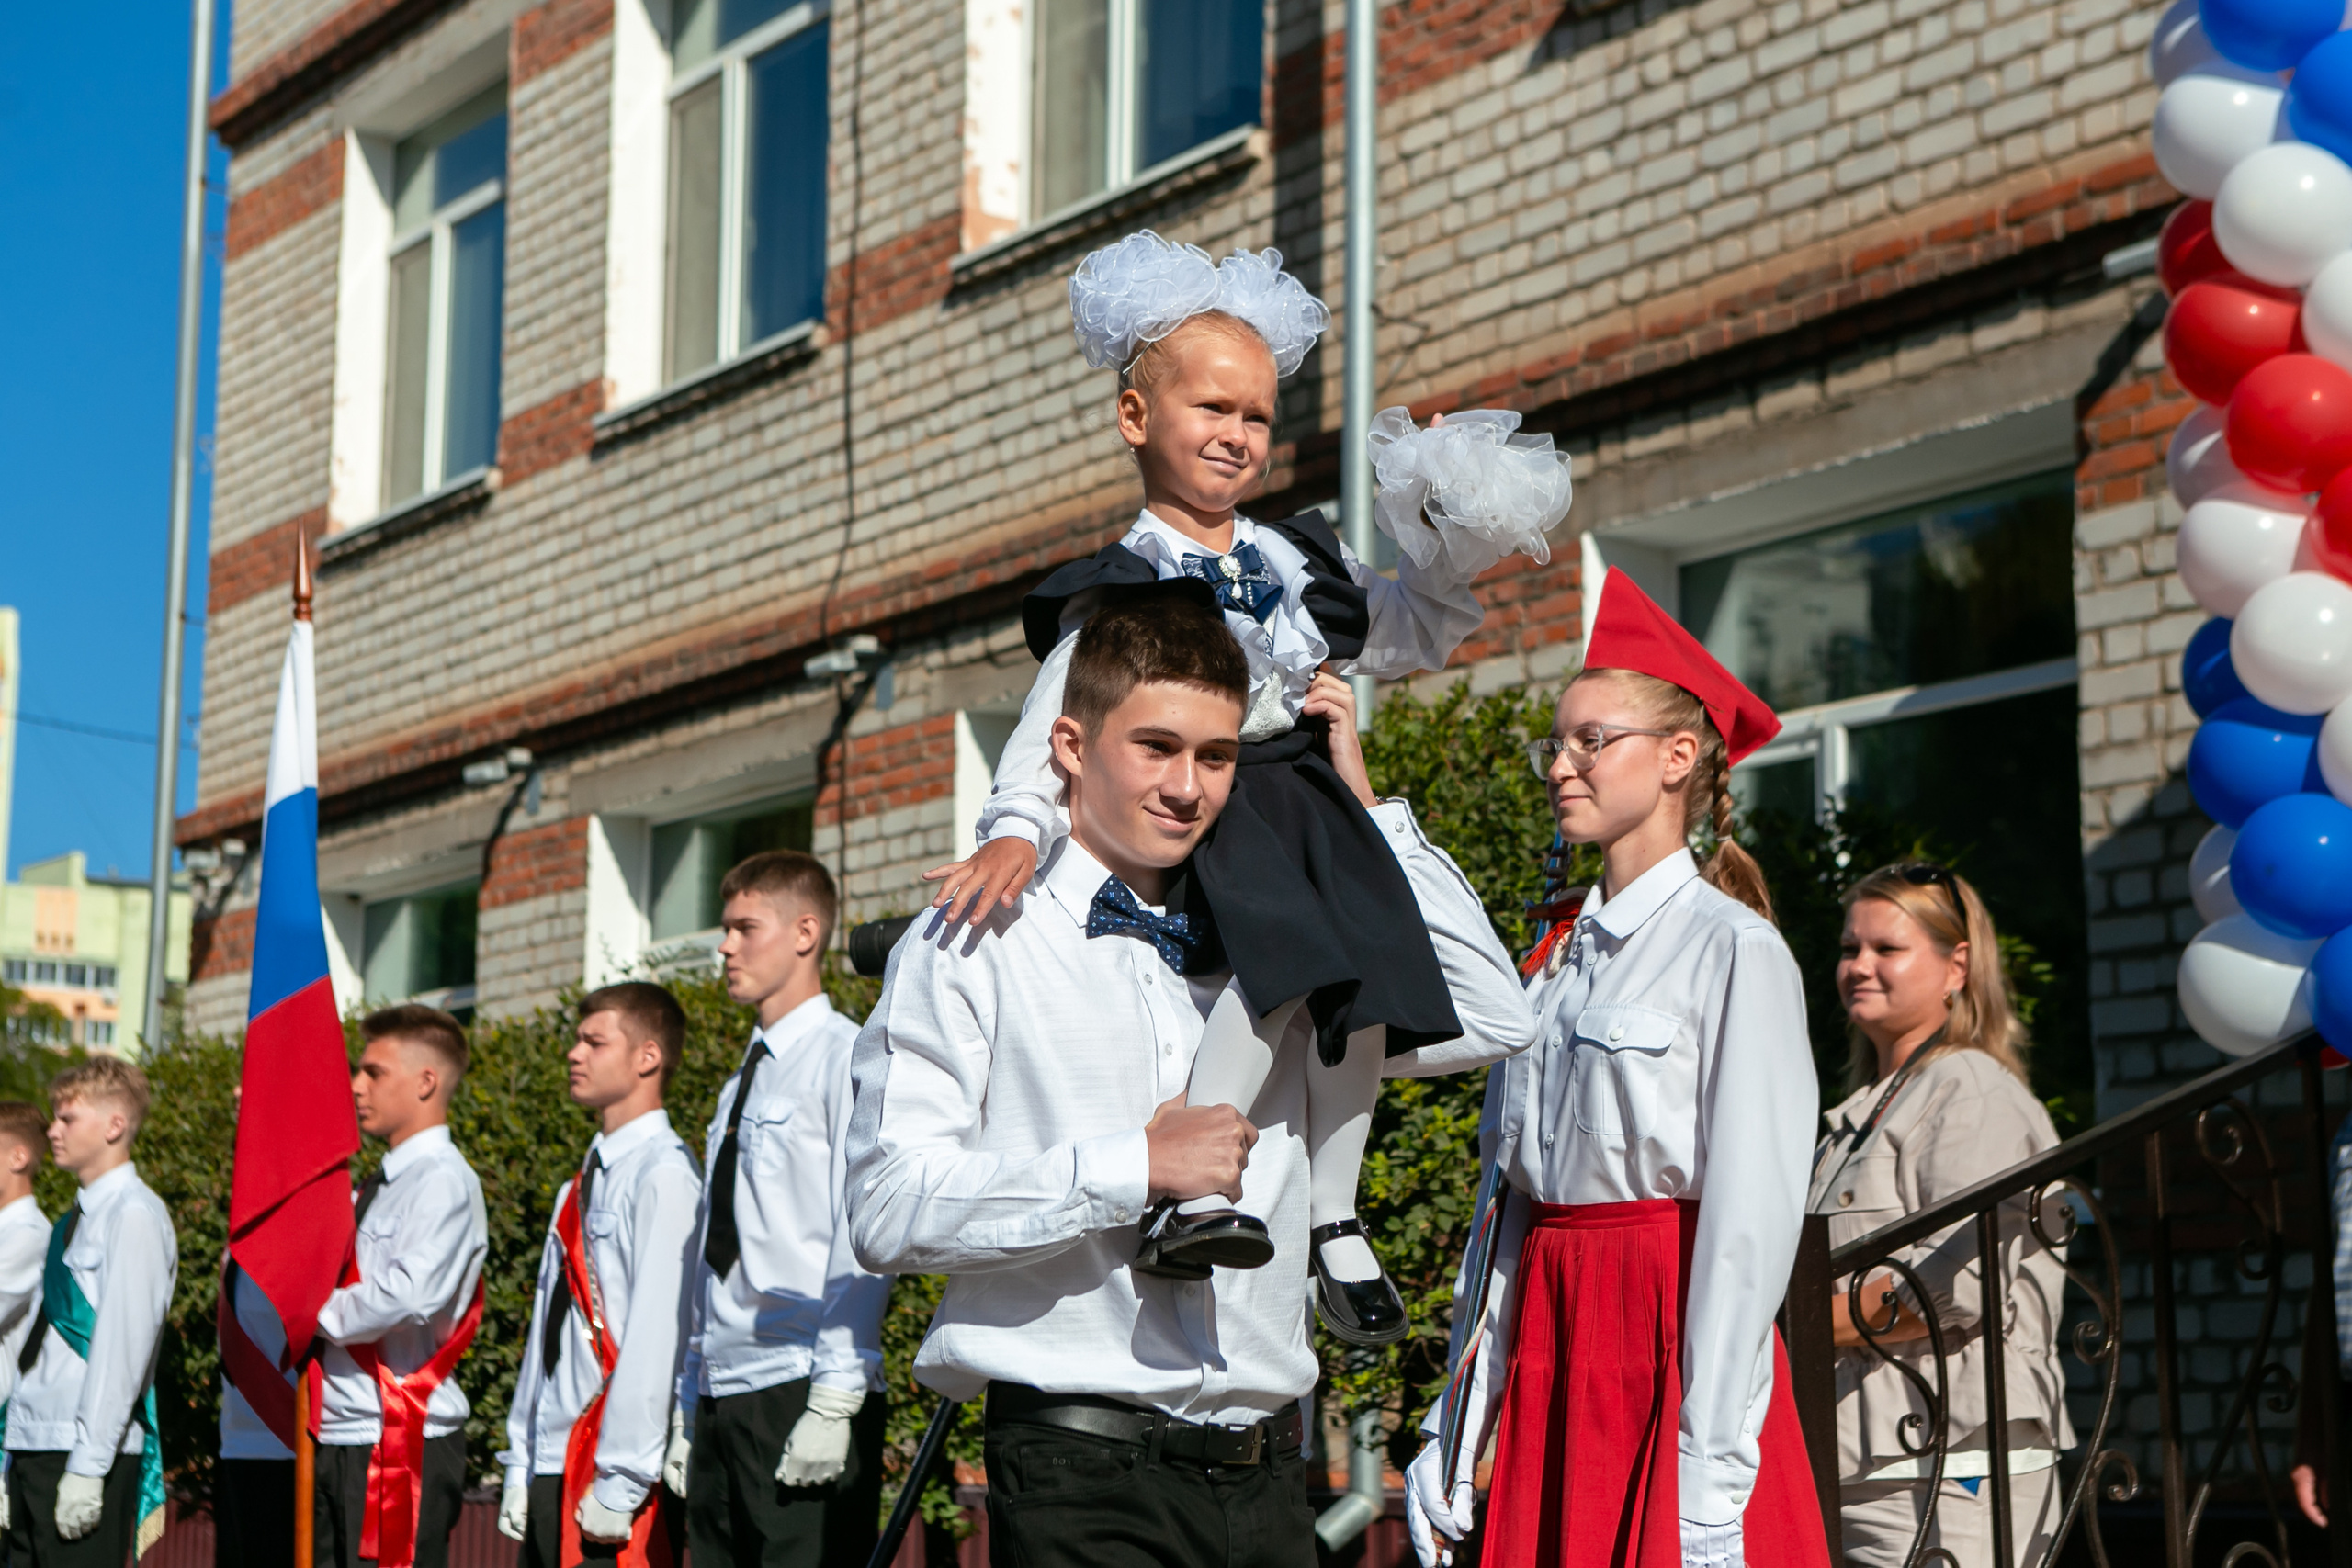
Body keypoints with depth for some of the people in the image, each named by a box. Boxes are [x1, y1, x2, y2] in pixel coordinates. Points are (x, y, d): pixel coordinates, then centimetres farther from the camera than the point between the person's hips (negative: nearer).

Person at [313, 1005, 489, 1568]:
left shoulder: (444, 1180, -10)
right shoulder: (373, 1189, 19)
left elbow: (409, 1296, -23)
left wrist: (319, 1311, -10)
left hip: (402, 1442, -9)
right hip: (339, 1439, 9)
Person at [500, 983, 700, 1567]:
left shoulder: (663, 1174, -9)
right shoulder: (582, 1186, 19)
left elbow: (656, 1333, -16)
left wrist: (618, 1485, -19)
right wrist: (520, 1466, 16)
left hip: (618, 1476, -8)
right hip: (553, 1471, 8)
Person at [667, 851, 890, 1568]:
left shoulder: (847, 1058, -4)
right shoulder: (741, 1085, 20)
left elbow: (863, 1240, -12)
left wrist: (835, 1399, -18)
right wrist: (688, 1410, 17)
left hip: (803, 1397, -8)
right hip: (723, 1396, 8)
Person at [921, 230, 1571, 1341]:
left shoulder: (1300, 562, 16)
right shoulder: (1123, 592, -3)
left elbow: (1406, 635, 33)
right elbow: (1054, 727, -13)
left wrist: (1456, 565, 14)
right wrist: (1017, 832, -30)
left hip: (1305, 800, 6)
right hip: (1203, 816, -6)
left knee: (1368, 988, -9)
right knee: (1291, 959, -30)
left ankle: (1334, 1223, 6)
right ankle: (1185, 1191, -31)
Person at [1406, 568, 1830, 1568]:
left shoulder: (1733, 950, -6)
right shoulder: (1555, 961, 14)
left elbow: (1752, 1219, -13)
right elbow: (1510, 1201, 12)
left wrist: (1713, 1479, -17)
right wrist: (1452, 1438, 8)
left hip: (1676, 1342, -6)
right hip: (1549, 1347, 6)